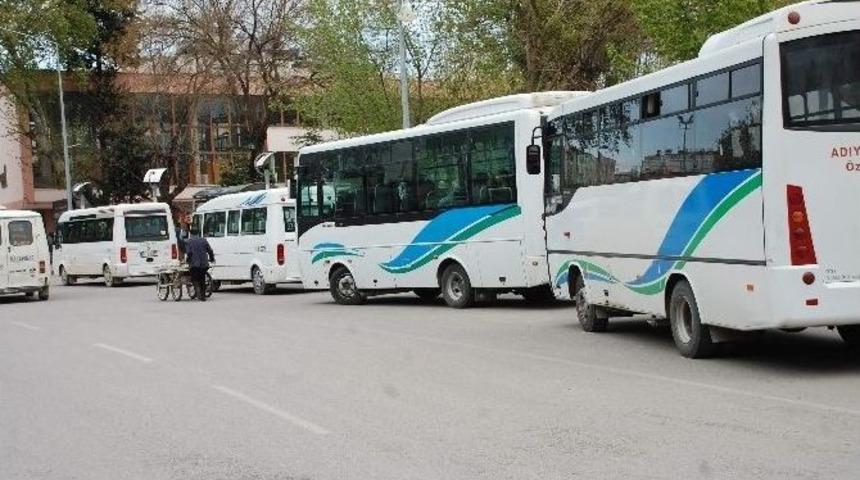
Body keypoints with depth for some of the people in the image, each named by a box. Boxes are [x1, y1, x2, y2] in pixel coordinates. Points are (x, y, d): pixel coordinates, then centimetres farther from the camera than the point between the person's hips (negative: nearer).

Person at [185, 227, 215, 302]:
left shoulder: (188, 241, 1)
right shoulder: (203, 240, 11)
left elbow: (189, 253, -10)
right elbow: (210, 251, 9)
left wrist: (187, 260, 7)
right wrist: (212, 259, 25)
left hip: (194, 264, -3)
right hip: (204, 264, 3)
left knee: (195, 280, 4)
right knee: (202, 280, 13)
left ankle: (199, 294, -17)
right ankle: (203, 296, 13)